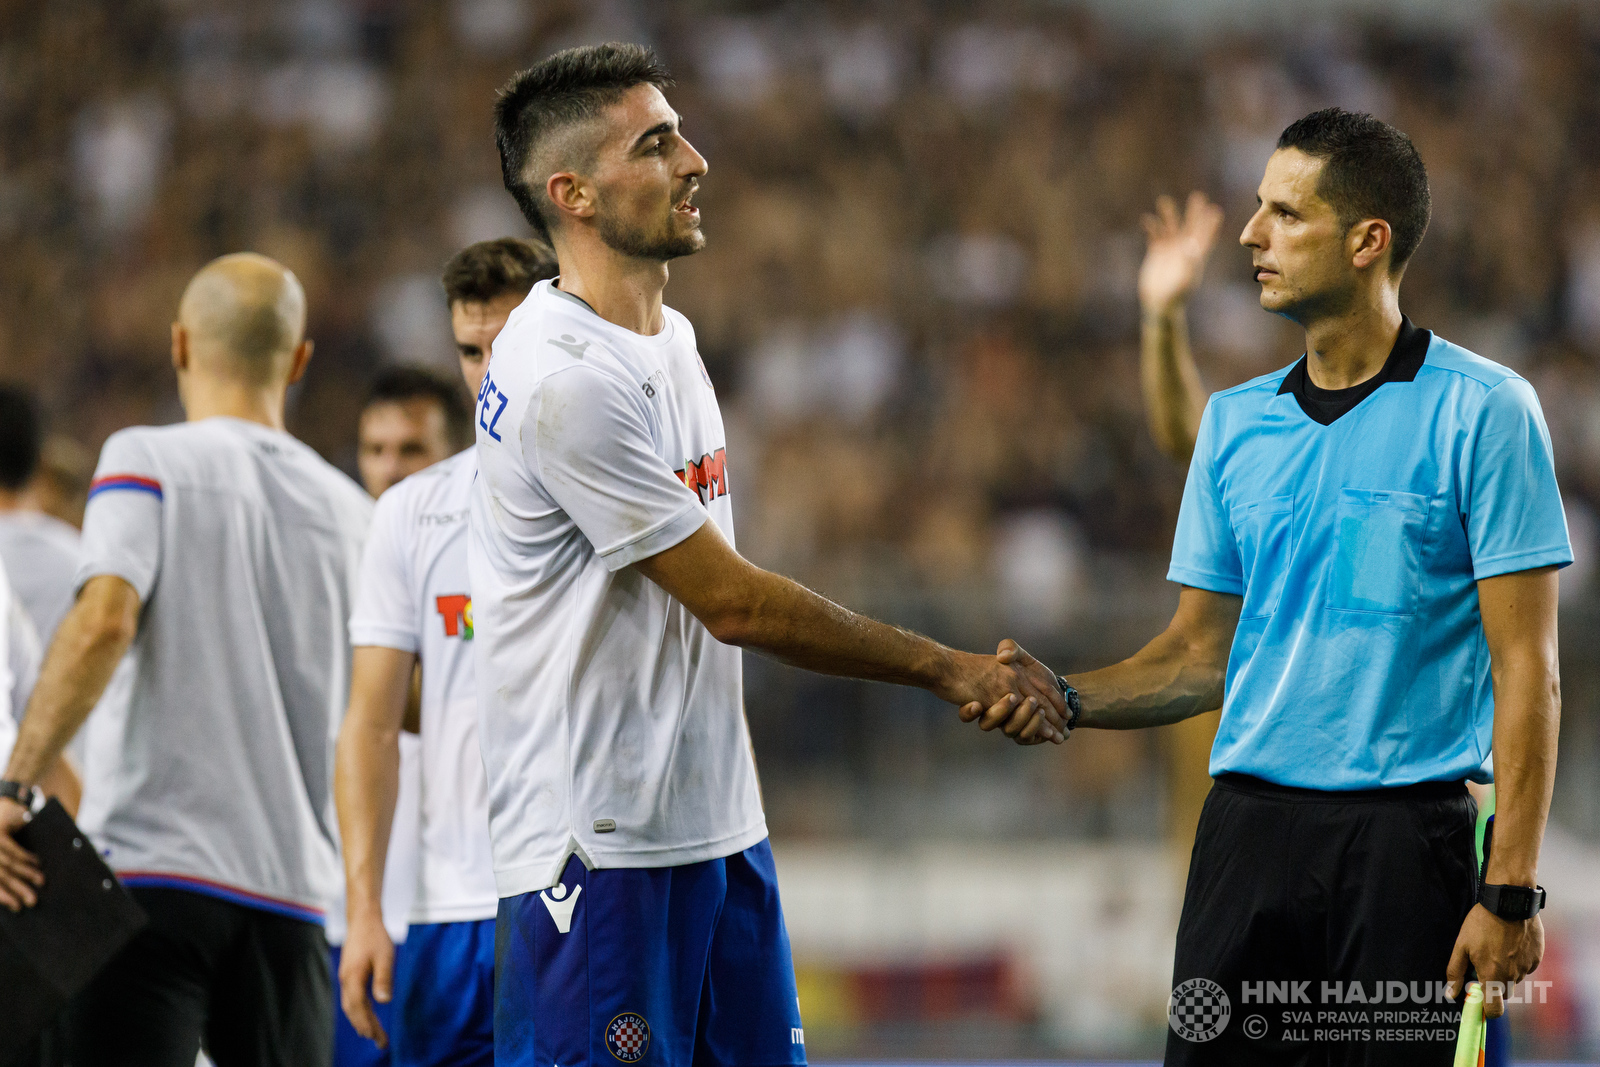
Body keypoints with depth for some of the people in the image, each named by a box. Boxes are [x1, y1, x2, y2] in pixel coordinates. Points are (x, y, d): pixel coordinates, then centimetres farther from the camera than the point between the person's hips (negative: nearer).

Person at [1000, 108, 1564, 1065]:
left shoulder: (1483, 411, -4)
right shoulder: (1235, 421, 13)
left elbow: (1527, 665, -7)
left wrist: (1511, 890, -13)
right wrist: (1064, 698, 0)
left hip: (1404, 833, -5)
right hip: (1249, 826, 5)